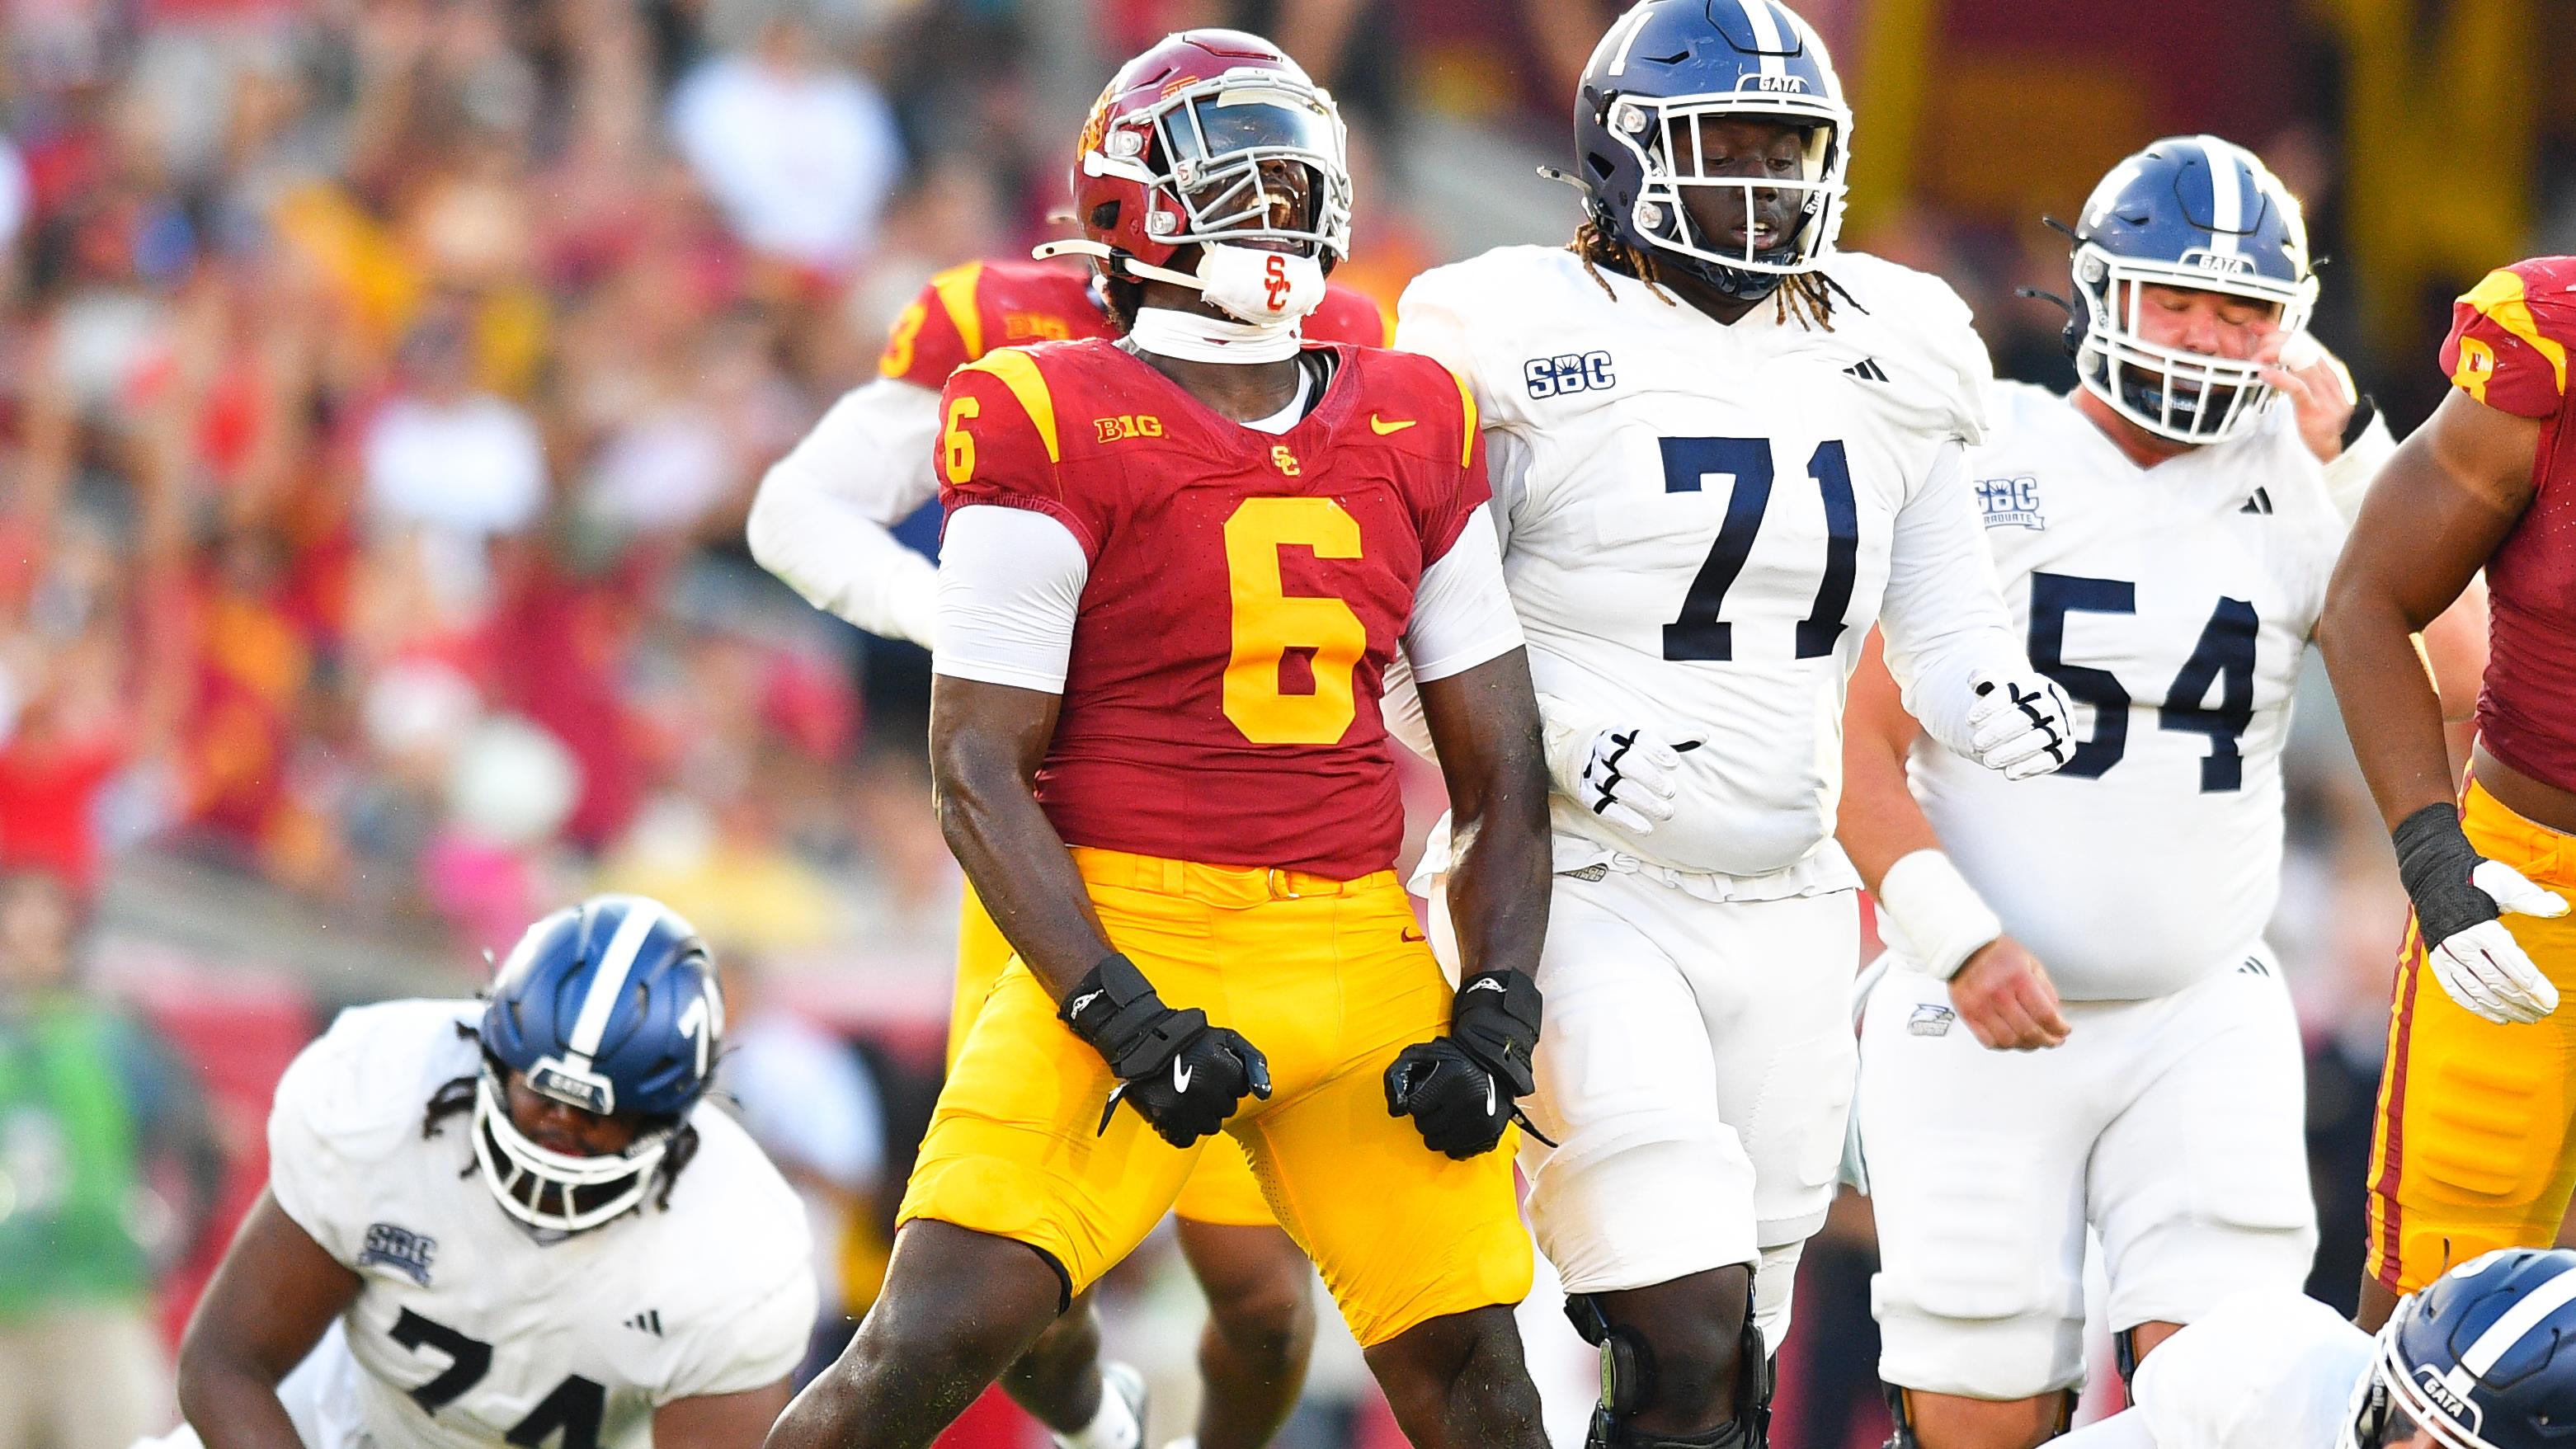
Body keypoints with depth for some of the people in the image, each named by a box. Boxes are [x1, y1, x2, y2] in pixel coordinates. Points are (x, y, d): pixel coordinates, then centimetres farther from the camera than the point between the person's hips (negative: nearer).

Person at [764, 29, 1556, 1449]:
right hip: (1128, 936, -5)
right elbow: (978, 769, -7)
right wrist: (1119, 1016, -16)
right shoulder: (1060, 431, -4)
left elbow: (1499, 768, 16)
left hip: (1358, 955, 5)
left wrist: (1494, 1010, 2)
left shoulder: (1411, 434, 12)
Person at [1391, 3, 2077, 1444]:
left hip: (1785, 909, 6)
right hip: (1585, 893, -6)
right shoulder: (1533, 346, -7)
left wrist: (2008, 704, -7)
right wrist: (1570, 744, -23)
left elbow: (1945, 630, 16)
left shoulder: (1883, 362, 10)